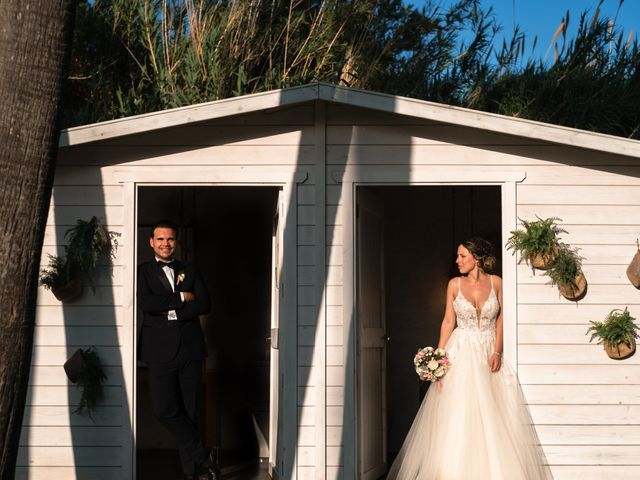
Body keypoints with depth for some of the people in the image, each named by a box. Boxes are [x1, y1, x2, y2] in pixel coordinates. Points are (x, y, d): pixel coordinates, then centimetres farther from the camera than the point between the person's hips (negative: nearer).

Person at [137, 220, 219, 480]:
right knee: (164, 410, -13)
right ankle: (203, 458, 0)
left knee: (188, 410, 4)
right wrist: (181, 298, -7)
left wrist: (173, 312, -8)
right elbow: (145, 302, -10)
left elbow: (205, 303, 3)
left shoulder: (190, 271, 16)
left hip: (190, 348, 2)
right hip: (161, 349, -2)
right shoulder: (143, 272, 7)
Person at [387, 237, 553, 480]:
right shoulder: (454, 284, 0)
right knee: (456, 414, -4)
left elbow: (500, 318, 4)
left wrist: (497, 351, -7)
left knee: (491, 416, 1)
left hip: (488, 353, 0)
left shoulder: (495, 282, 0)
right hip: (460, 353, 0)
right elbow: (448, 321, 1)